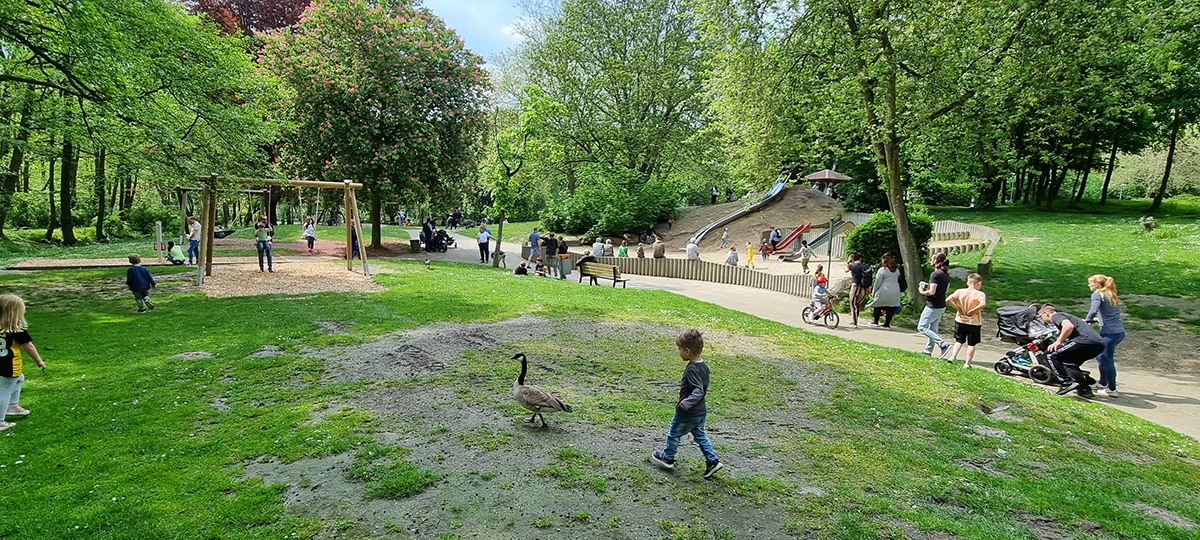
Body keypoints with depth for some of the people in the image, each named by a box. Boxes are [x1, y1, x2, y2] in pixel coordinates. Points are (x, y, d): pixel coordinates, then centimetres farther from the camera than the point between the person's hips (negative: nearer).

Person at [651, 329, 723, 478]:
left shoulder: (692, 369, -27)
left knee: (674, 434, 13)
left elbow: (699, 391, -34)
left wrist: (687, 402, -48)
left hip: (687, 414, -8)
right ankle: (713, 461, 20)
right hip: (701, 412, 8)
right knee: (700, 435, 21)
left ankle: (667, 458, 31)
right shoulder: (704, 366, 0)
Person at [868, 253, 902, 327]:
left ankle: (876, 321, 14)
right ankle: (887, 323, 8)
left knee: (878, 306, 9)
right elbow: (898, 279, 16)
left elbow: (878, 282, -7)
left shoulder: (882, 270, -10)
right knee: (891, 307, 6)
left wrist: (874, 291, 2)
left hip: (883, 292, -5)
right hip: (895, 292, 5)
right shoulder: (897, 270, 9)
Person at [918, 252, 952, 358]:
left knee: (922, 327, -2)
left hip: (933, 307, -9)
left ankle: (944, 344, -9)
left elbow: (932, 292, -24)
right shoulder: (946, 275, 8)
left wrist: (922, 292, -6)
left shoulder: (935, 274, -20)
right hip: (941, 306, 9)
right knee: (933, 329, 16)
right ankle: (928, 350, 24)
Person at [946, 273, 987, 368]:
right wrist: (972, 311, -20)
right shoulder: (980, 294, -13)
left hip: (960, 321, 3)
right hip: (974, 323, -3)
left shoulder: (960, 291, -5)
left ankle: (953, 356, 2)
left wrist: (957, 307, -6)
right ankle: (967, 364, 11)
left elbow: (948, 299, -17)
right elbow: (983, 304, -33)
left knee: (959, 341, 20)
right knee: (971, 344, 10)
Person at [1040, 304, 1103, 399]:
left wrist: (1058, 342, -8)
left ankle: (1067, 383, -8)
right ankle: (1085, 388, 16)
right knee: (1068, 362, 25)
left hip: (1086, 340, -9)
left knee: (1050, 354, -1)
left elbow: (1069, 326, -17)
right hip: (1099, 344, 9)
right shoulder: (1066, 316, 34)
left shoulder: (1056, 316, 5)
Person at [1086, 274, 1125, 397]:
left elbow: (1093, 310, -21)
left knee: (1107, 360, -2)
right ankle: (1103, 383, 28)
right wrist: (1099, 319, 29)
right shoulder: (1112, 296, 18)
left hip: (1109, 333, -9)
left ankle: (1112, 389, 3)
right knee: (1100, 356, 21)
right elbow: (1112, 314, 20)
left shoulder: (1098, 294, -6)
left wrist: (1086, 321, -8)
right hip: (1120, 332, 9)